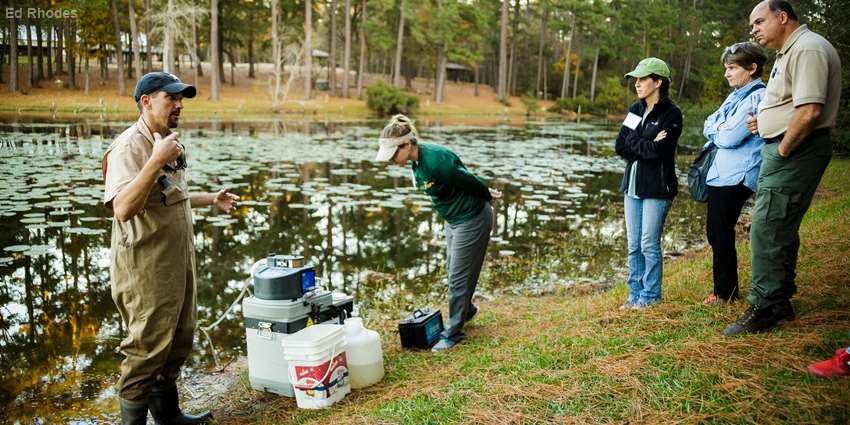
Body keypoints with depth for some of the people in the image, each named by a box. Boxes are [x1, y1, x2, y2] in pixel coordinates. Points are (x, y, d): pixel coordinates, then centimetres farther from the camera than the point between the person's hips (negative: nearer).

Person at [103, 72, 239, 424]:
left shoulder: (166, 141, 12)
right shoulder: (129, 147, -18)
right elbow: (123, 208, -33)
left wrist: (211, 200, 22)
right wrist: (157, 161, -35)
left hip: (178, 260, 10)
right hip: (146, 267, -10)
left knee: (178, 341, 19)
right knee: (147, 348, 0)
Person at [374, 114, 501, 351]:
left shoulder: (436, 161, -33)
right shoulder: (417, 161, -4)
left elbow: (469, 181, -20)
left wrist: (487, 195, -2)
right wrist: (485, 193, 10)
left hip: (472, 219, -9)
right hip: (454, 219, 9)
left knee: (458, 277, 1)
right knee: (453, 272, 22)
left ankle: (453, 332, 15)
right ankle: (466, 310, 46)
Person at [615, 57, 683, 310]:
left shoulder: (671, 114, -7)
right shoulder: (636, 109, 12)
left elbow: (659, 150, -19)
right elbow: (620, 146, 2)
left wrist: (634, 144, -8)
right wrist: (646, 146, -9)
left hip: (657, 187, -6)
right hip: (632, 184, 6)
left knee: (649, 244, -2)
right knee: (634, 245, 9)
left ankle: (651, 295, 12)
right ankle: (635, 293, 19)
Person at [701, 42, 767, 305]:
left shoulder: (757, 97, -13)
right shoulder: (735, 96, 16)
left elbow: (730, 138, -19)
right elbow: (708, 126, 13)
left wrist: (717, 133, 1)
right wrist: (720, 130, -8)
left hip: (736, 177, -9)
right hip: (719, 174, 9)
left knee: (721, 234, -1)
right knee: (715, 232, 13)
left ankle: (724, 292, 12)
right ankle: (727, 288, 25)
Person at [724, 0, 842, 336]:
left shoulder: (808, 49, -15)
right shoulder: (788, 52, 19)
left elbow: (809, 111, -26)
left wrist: (782, 151, -17)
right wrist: (763, 122, 11)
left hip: (794, 151, -11)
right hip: (783, 148, 11)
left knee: (766, 230, -9)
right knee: (781, 229, 16)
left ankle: (762, 311, -1)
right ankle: (780, 301, 27)